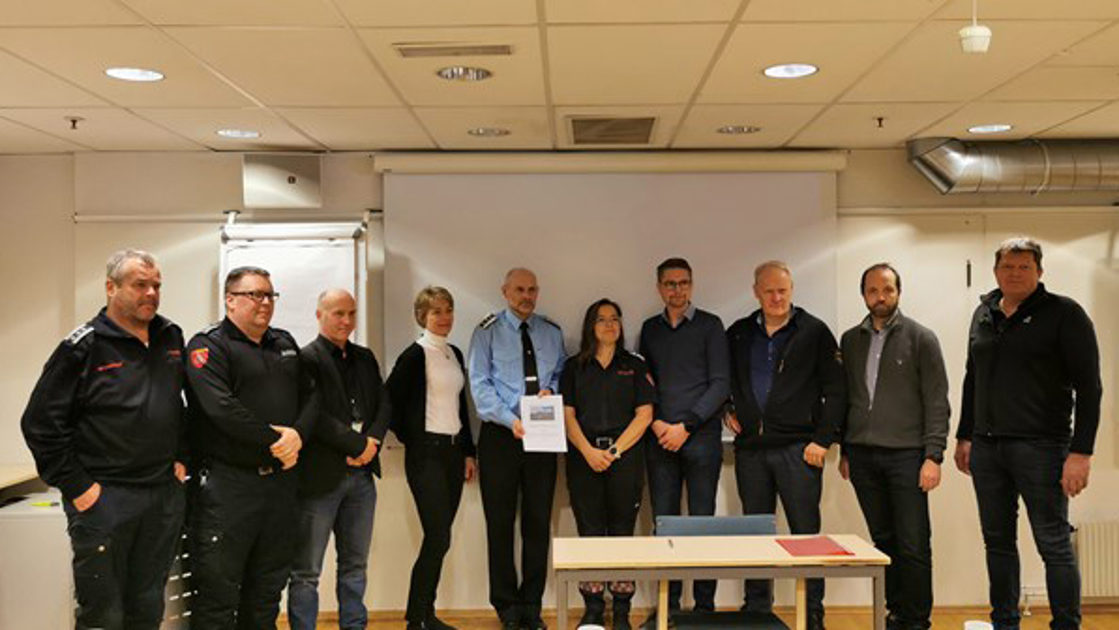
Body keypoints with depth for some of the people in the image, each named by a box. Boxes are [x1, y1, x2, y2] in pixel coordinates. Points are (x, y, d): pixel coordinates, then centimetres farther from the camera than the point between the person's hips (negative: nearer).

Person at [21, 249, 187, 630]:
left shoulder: (171, 338, 8)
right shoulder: (84, 347, -10)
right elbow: (41, 423, -10)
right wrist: (77, 487, -11)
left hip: (165, 495, 5)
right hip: (104, 498, -5)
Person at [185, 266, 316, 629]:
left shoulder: (285, 344, 16)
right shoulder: (208, 346, -6)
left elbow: (310, 395, 11)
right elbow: (222, 408, -19)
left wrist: (299, 433, -9)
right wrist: (272, 441, -16)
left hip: (281, 480, 7)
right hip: (228, 483, -6)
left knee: (268, 586, 16)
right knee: (218, 590, 0)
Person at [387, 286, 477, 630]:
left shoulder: (455, 354, 13)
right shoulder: (415, 355, -9)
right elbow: (390, 401, -11)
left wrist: (468, 452, 15)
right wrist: (410, 437, -6)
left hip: (453, 451, 7)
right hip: (426, 453, -7)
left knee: (439, 539, 9)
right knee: (439, 538, -9)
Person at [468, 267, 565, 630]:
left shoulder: (552, 333, 12)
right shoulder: (487, 332, 0)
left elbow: (561, 375, 16)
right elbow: (480, 384, -7)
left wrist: (551, 389, -8)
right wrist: (511, 420, -20)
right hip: (501, 436, -3)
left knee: (539, 522, 7)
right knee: (500, 522, 3)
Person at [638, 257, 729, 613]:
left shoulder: (709, 325, 2)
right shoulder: (650, 329, 13)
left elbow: (719, 383, -4)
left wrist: (685, 426, -10)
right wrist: (655, 422, -3)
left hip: (701, 436, -3)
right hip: (660, 437, 3)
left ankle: (705, 603, 9)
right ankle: (668, 603, 14)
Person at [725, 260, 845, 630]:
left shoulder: (814, 332, 1)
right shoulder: (738, 334, 11)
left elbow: (835, 390, -1)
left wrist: (822, 440, -8)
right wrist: (728, 410, 8)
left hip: (797, 448, -3)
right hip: (750, 448, 4)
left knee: (805, 533, 1)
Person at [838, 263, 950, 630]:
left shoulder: (920, 339, -1)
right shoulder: (850, 341, 11)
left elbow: (937, 403, -4)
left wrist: (933, 456, -11)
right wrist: (844, 451, 12)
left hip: (906, 455, -4)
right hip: (863, 456, 4)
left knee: (914, 545, -2)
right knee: (884, 542, 11)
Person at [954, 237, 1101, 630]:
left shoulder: (1063, 314, -5)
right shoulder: (984, 314, 12)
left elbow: (1089, 386, -9)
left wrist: (1081, 452, -15)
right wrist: (964, 436, 18)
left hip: (1040, 448, -6)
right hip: (986, 447, 6)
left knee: (1054, 545, -1)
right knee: (998, 542, 12)